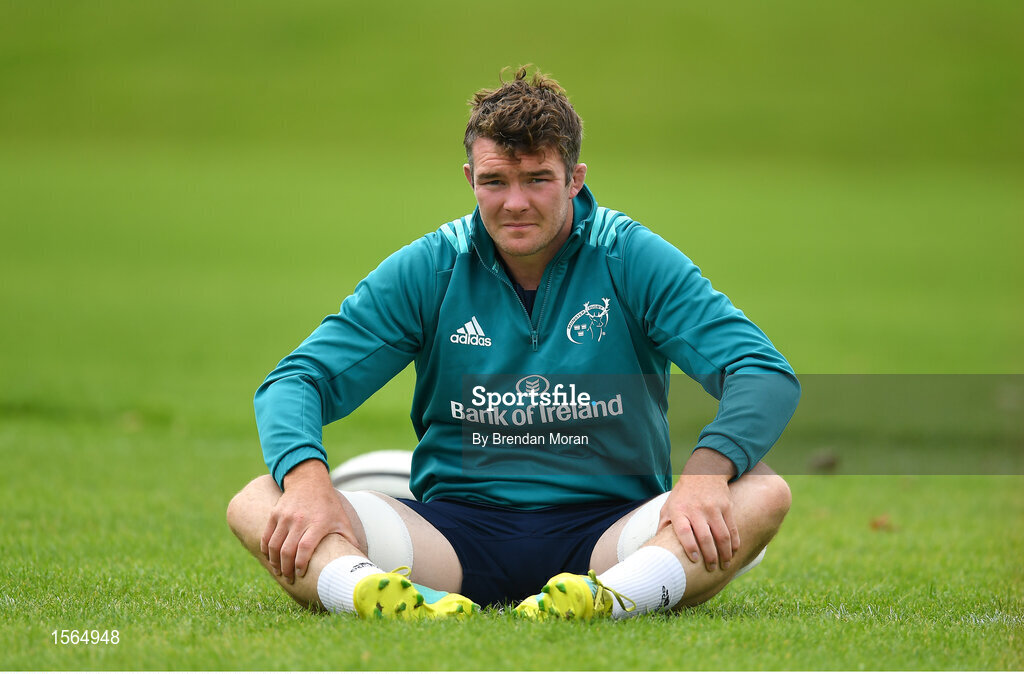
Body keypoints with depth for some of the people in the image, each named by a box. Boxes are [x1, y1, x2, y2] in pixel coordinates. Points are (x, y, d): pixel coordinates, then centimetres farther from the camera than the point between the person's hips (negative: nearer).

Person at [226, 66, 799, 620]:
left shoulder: (633, 260, -1)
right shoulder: (428, 270, 4)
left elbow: (767, 376, -10)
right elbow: (298, 381, 1)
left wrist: (705, 473, -32)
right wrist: (307, 479, -23)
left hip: (607, 528, -1)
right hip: (453, 530, 1)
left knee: (764, 493, -30)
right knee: (256, 503, -22)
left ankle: (609, 599, -56)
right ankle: (369, 590, -54)